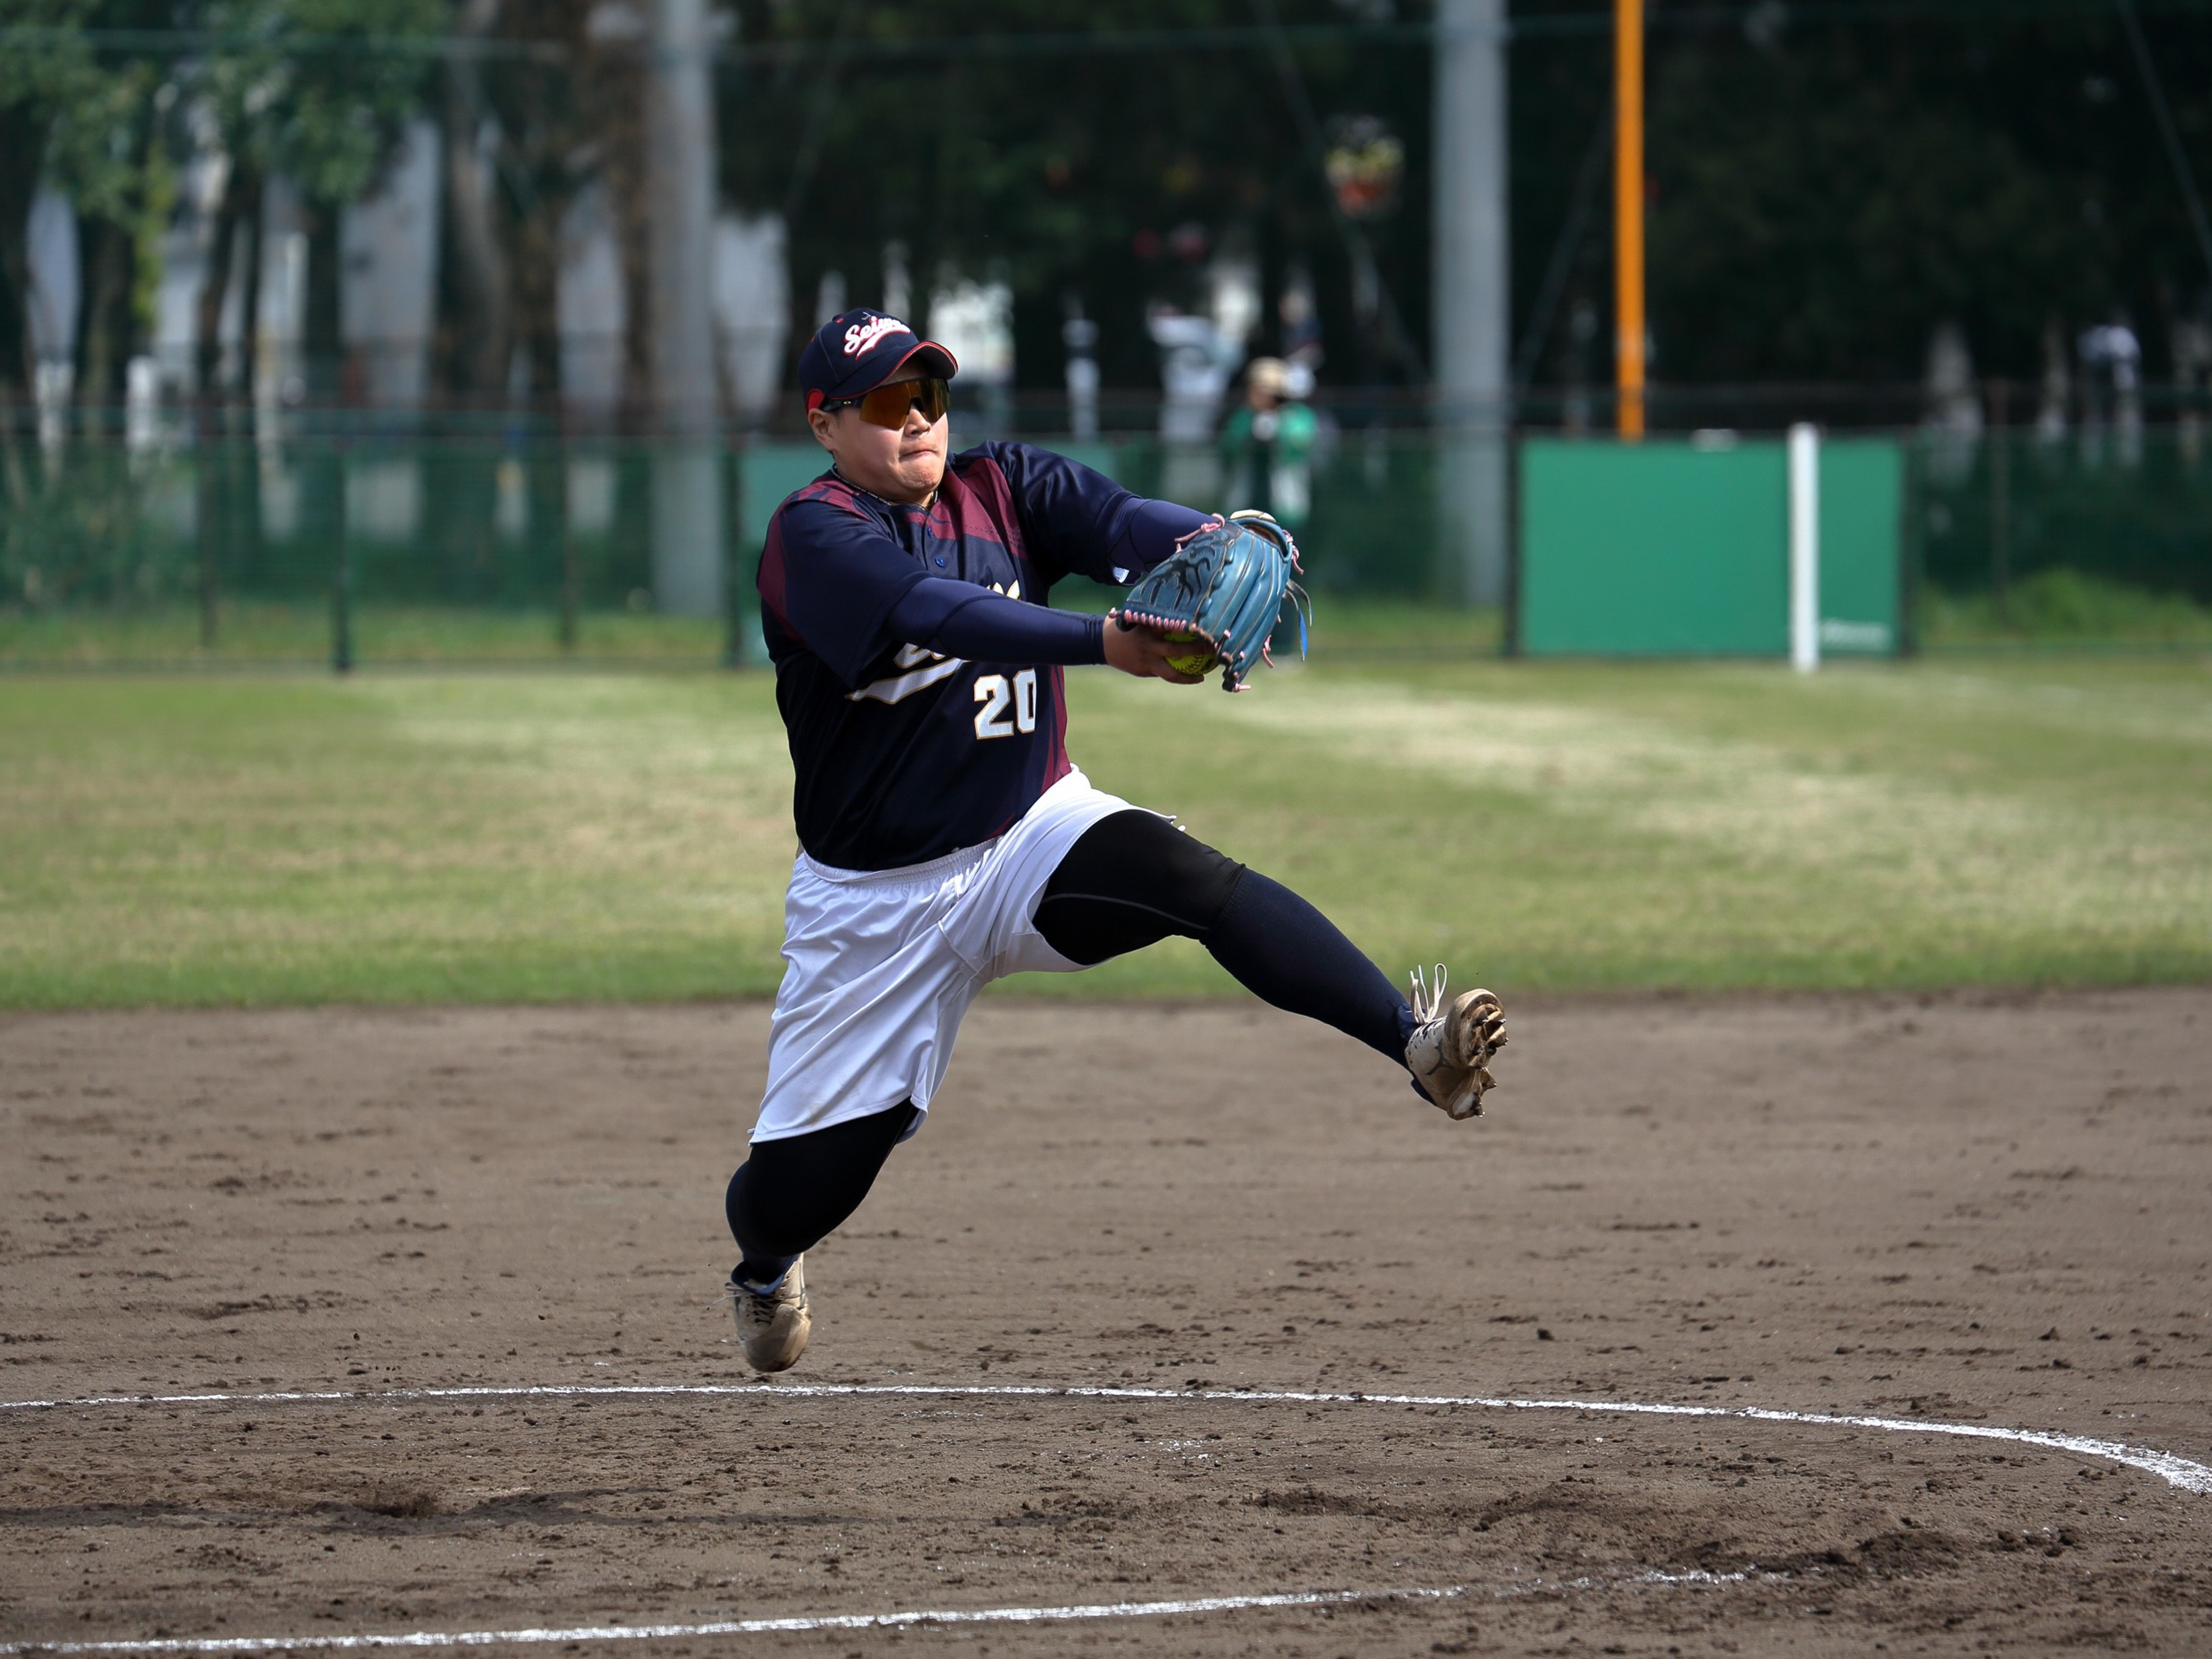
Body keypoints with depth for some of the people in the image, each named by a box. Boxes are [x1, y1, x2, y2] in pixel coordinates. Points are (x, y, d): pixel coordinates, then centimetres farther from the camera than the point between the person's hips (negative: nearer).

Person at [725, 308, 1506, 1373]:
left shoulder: (1004, 489, 1)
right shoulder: (814, 535, -14)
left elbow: (1114, 518, -18)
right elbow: (934, 611, -33)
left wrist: (1206, 547, -42)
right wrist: (1103, 643, -48)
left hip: (1035, 835, 2)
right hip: (876, 900, -2)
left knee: (1191, 877, -29)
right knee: (810, 1174, 3)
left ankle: (1416, 1045, -44)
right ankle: (766, 1261, 41)